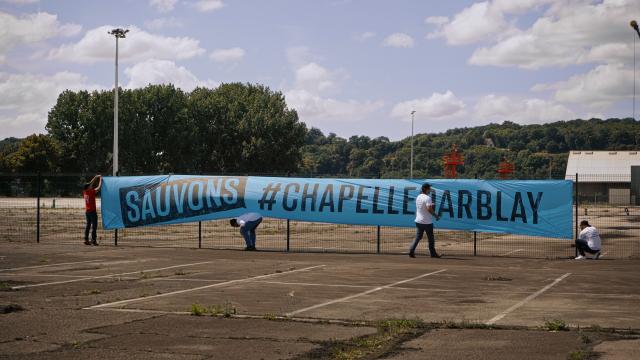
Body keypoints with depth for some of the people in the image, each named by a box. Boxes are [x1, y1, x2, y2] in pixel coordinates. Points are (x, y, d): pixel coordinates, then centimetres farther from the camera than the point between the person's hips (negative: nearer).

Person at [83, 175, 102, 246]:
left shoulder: (84, 192, 6)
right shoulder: (91, 192, -13)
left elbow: (90, 185, 20)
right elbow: (99, 187, -11)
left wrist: (95, 178, 24)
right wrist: (100, 180, 2)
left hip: (87, 211, 7)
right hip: (92, 211, -7)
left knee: (88, 225, 10)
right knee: (94, 226, -5)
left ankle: (86, 240, 7)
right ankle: (93, 240, -10)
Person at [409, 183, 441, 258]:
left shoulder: (418, 197, 9)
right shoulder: (427, 198, -17)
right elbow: (429, 209, -26)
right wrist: (436, 216, -15)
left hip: (418, 220, 7)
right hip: (427, 222, -7)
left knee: (418, 237, 8)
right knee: (431, 238, 7)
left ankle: (411, 251, -5)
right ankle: (433, 253, 14)